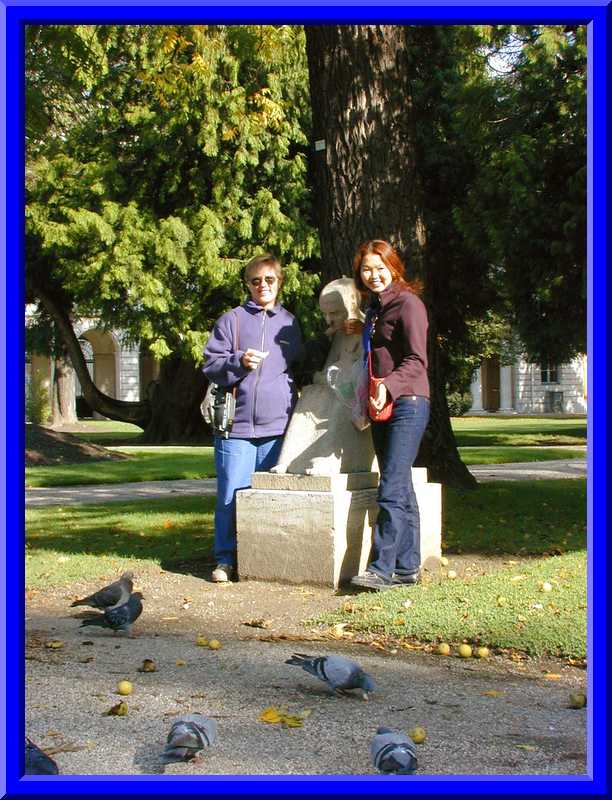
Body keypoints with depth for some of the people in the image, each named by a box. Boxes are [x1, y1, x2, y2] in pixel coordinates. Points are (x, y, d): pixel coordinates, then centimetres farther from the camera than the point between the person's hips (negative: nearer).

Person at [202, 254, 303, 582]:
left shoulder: (290, 323, 16)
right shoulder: (231, 320, 7)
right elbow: (211, 365, 2)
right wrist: (239, 361, -16)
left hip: (277, 424, 2)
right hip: (237, 424, -2)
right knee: (231, 495, -3)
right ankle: (226, 559, 7)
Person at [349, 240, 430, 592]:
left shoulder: (408, 303, -7)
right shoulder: (374, 308, 19)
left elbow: (417, 360, -16)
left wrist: (389, 386, -28)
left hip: (408, 403, -9)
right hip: (381, 407, 9)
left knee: (391, 490, -13)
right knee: (402, 491, 9)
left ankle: (381, 568, -14)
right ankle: (407, 566, 12)